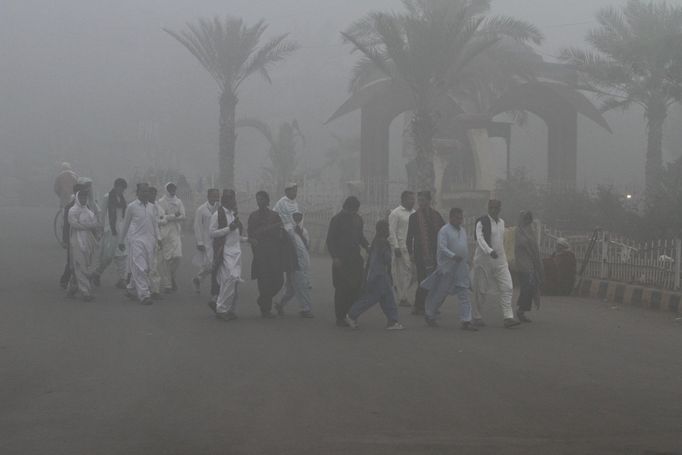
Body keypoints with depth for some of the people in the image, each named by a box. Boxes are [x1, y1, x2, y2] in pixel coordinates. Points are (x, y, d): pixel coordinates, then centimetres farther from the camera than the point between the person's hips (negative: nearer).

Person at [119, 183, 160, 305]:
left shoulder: (152, 207, 12)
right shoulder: (132, 206, -1)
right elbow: (125, 224, 8)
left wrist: (158, 238, 6)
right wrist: (121, 241, 12)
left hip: (149, 241, 5)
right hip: (136, 240, -5)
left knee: (146, 268, 7)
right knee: (139, 268, -12)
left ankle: (132, 289, 25)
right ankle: (144, 295, -14)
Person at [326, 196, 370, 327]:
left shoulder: (358, 219, 14)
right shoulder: (337, 219, -5)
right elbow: (330, 240, -6)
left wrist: (367, 246, 4)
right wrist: (335, 257, -15)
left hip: (355, 258, 6)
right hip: (341, 260, -6)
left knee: (357, 287, -2)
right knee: (341, 289, -4)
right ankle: (340, 318, 2)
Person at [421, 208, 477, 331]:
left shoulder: (463, 231, 15)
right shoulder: (444, 231, -8)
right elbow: (442, 247, -19)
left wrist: (467, 261, 19)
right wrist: (453, 256, -29)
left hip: (462, 268, 6)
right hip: (447, 267, -6)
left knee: (464, 295, -3)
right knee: (440, 294, 4)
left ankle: (466, 321, -6)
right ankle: (430, 316, 22)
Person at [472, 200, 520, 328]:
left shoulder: (501, 222, 13)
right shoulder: (482, 222, -8)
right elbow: (480, 239, -21)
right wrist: (490, 251, -36)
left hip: (500, 260, 6)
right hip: (484, 260, -6)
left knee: (506, 288, -7)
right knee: (481, 290, 3)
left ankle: (508, 317, -10)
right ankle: (477, 316, 17)